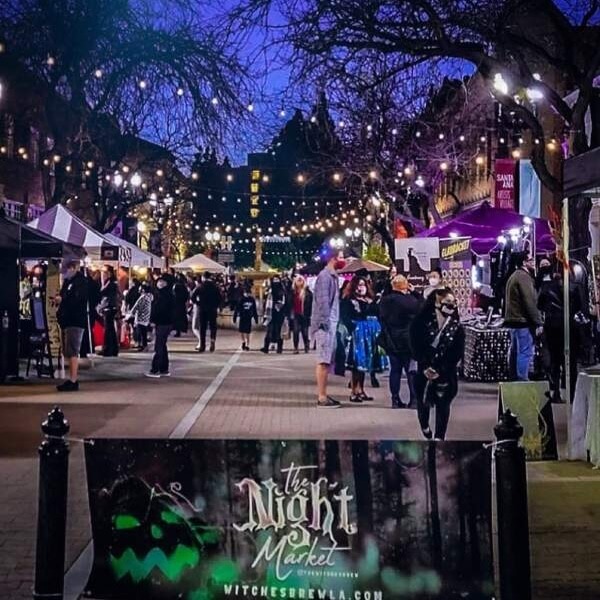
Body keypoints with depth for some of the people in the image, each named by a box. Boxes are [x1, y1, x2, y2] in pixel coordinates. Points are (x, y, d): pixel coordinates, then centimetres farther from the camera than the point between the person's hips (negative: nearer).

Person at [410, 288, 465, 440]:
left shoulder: (457, 327, -4)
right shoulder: (422, 320, -9)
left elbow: (457, 353, -7)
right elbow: (415, 345, -11)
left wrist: (440, 370, -16)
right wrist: (425, 367, -20)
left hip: (445, 374, 0)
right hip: (423, 370, 0)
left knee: (443, 405, 3)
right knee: (423, 402, 14)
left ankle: (439, 437, 9)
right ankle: (425, 427, 41)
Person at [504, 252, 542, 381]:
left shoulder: (513, 277, 19)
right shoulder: (524, 276, -12)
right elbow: (530, 302, -19)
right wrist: (538, 322, -17)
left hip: (512, 320, 10)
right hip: (523, 321, -10)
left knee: (515, 351, 13)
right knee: (526, 352, -11)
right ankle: (522, 381, -14)